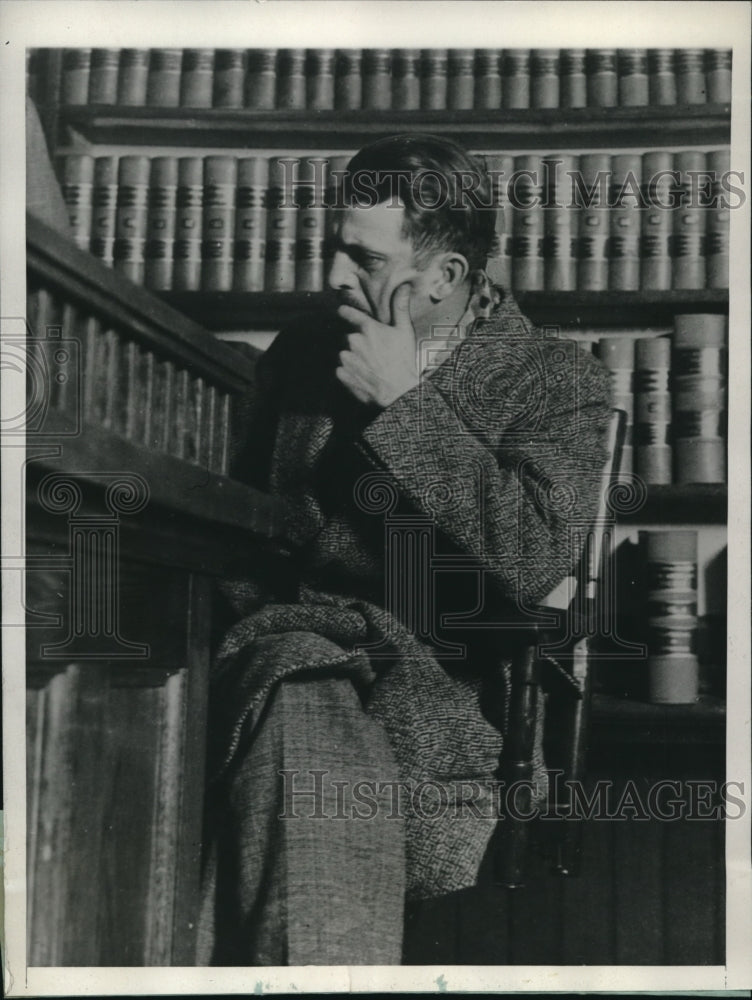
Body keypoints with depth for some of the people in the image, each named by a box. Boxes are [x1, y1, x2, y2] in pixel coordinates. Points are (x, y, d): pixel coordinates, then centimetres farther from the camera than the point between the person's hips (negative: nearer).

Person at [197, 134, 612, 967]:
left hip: (446, 685, -3)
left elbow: (535, 561, -14)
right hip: (299, 651, 4)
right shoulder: (300, 355, 17)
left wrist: (404, 401, -11)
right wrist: (264, 616, 5)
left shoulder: (558, 383, 3)